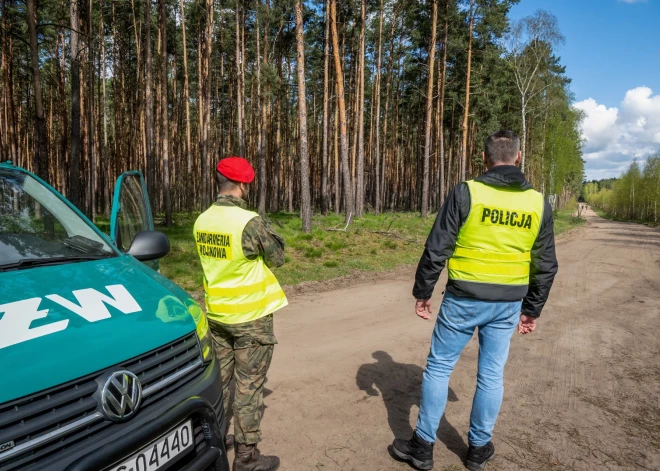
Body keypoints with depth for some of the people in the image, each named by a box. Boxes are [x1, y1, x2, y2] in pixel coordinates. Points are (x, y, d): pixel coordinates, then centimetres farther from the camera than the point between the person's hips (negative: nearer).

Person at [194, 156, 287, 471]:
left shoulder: (202, 221, 1)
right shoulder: (249, 222, -22)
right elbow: (277, 258, -9)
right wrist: (269, 235, 7)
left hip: (216, 313, 7)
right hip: (250, 317, -7)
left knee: (219, 379, 20)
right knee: (249, 386, 5)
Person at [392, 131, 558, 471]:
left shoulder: (466, 192, -11)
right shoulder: (538, 203, 2)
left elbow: (436, 248, -12)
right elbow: (546, 266, 7)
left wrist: (422, 292, 0)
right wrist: (532, 309, 17)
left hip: (464, 299, -3)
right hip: (507, 304, 4)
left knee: (438, 367, 9)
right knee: (492, 374, 15)